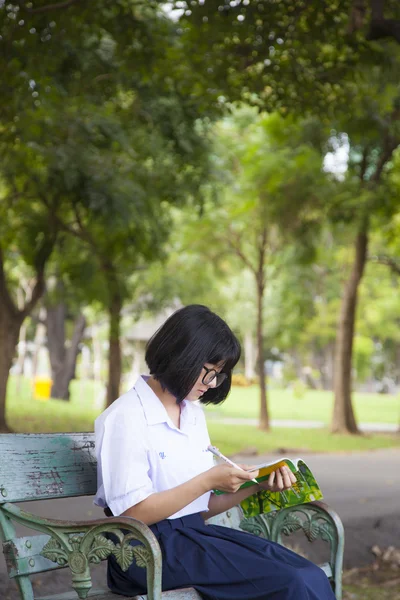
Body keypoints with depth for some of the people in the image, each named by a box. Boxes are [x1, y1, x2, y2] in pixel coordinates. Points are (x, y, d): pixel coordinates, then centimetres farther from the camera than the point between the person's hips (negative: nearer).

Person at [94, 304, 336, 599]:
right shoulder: (126, 417, -10)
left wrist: (256, 485, -1)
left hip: (195, 533, 7)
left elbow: (201, 507, 14)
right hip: (147, 550, -7)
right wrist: (208, 481, -16)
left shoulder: (194, 414, 14)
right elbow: (134, 513, -15)